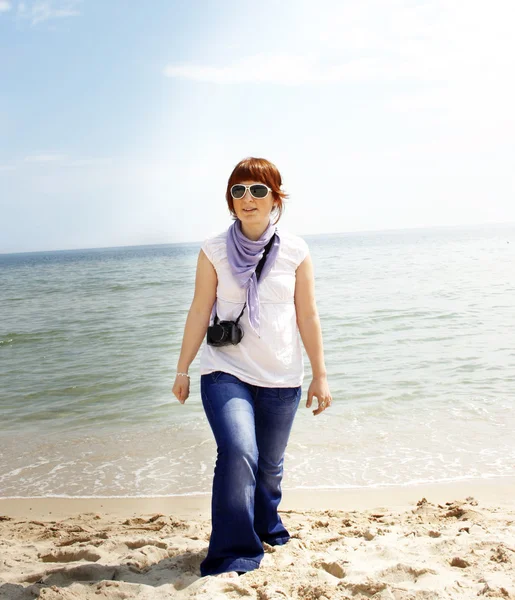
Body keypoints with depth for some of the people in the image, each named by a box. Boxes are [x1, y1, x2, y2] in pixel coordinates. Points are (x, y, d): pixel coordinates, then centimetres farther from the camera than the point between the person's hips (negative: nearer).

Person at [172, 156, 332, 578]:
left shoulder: (296, 251, -2)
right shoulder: (214, 251, -3)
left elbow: (307, 317, 1)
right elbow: (199, 312, 2)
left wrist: (320, 376, 2)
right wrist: (183, 369, 5)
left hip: (281, 379, 2)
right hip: (225, 372, -1)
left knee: (270, 465, 12)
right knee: (238, 452, -21)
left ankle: (266, 532, 41)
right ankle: (231, 556, -6)